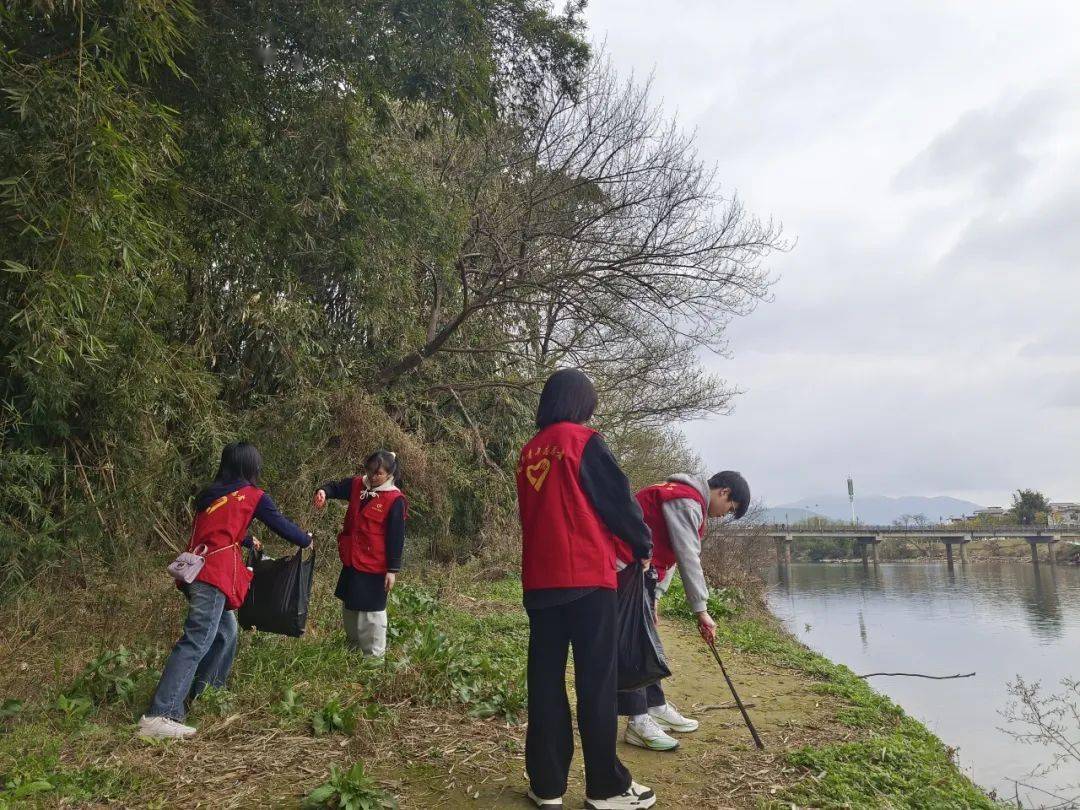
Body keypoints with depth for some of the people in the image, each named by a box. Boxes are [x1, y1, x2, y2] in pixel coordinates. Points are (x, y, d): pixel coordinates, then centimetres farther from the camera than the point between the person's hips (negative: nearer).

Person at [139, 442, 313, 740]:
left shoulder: (209, 495, 20)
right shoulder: (253, 496, 1)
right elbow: (281, 524, 10)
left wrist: (247, 541, 56)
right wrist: (306, 540, 30)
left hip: (195, 571, 8)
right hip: (214, 576, -8)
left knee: (226, 632, 22)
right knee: (196, 643, -12)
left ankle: (205, 694, 29)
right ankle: (160, 716, -18)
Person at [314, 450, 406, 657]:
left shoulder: (395, 500, -15)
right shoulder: (357, 485, 2)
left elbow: (396, 537, -14)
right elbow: (336, 487, 12)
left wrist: (392, 569, -14)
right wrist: (323, 491, -14)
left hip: (374, 566, -7)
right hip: (351, 561, 7)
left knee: (371, 611, 2)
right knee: (349, 607, 21)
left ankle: (374, 655, 17)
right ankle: (353, 647, 40)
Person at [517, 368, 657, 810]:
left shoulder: (528, 452, 12)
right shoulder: (583, 441, -6)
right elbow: (618, 499, -4)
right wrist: (642, 544, 13)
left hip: (539, 580, 6)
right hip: (585, 576, -6)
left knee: (545, 680, 9)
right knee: (596, 682, 2)